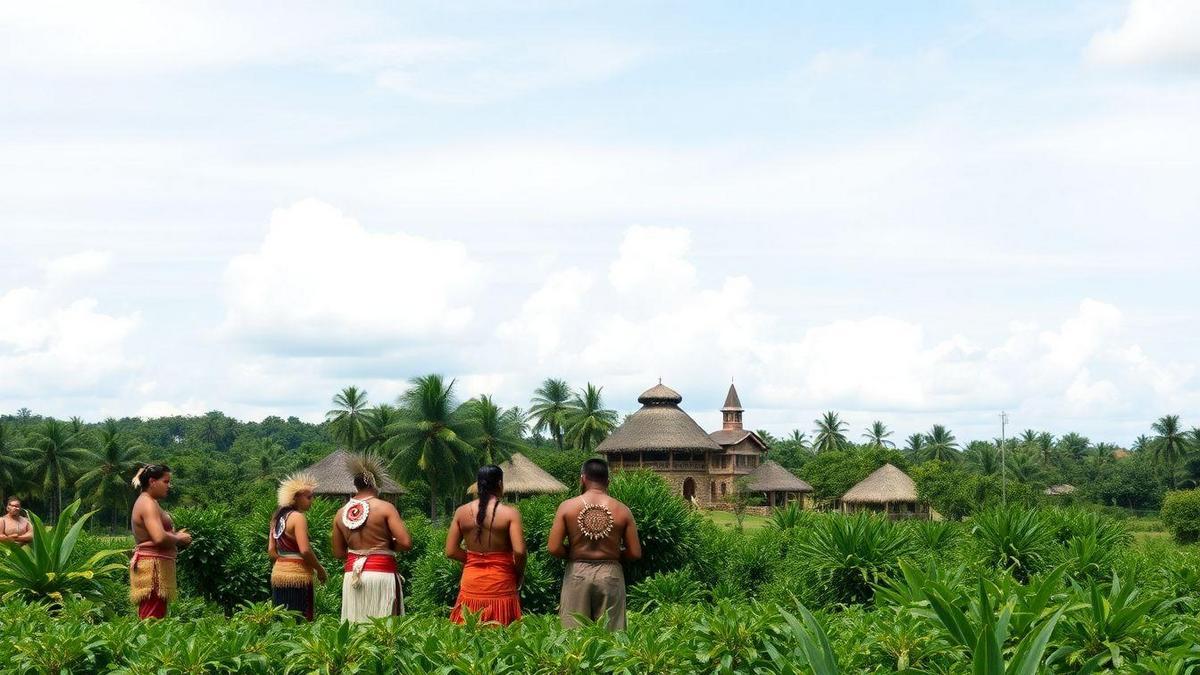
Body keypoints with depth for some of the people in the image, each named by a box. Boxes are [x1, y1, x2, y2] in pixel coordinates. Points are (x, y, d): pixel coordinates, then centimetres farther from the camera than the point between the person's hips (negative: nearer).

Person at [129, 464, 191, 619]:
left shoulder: (147, 502, 20)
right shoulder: (148, 504, -12)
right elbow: (159, 538, -25)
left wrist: (176, 536, 12)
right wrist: (179, 539, -8)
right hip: (152, 566, -11)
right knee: (152, 619, -14)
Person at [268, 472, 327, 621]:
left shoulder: (278, 517, 13)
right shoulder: (298, 517, -12)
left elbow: (271, 550, 14)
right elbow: (305, 550, -20)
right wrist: (320, 570, -8)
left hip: (278, 574, 8)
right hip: (297, 577, -8)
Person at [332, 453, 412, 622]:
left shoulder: (341, 513, 6)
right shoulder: (384, 508, -8)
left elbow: (338, 552, 14)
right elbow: (406, 542, -14)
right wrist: (387, 546, 4)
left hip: (353, 575, 5)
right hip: (381, 575, -5)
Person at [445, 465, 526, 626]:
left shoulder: (462, 512, 0)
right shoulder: (510, 513, -9)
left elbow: (451, 552, 0)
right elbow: (519, 552, -16)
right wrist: (519, 574, 1)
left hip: (472, 583, 3)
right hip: (500, 584, -3)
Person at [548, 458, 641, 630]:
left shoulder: (567, 507, -3)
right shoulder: (622, 510, -1)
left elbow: (554, 549, -7)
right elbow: (635, 553, -1)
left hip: (577, 573, 0)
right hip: (610, 575, 1)